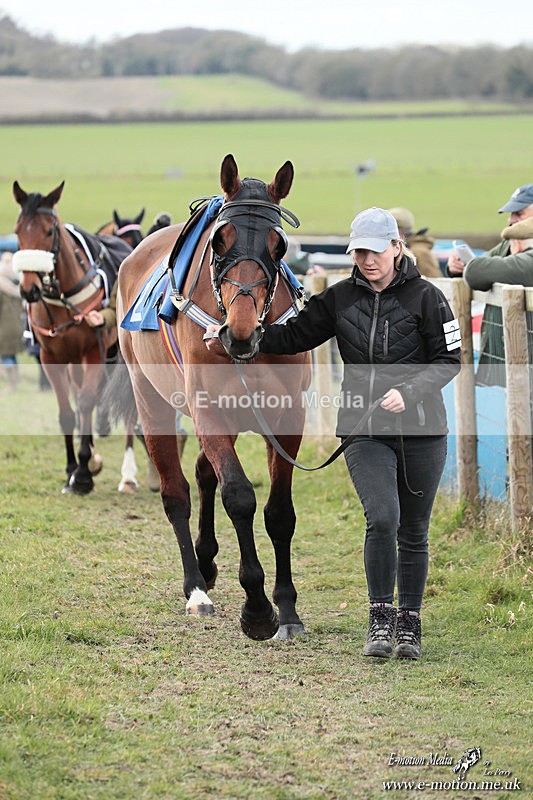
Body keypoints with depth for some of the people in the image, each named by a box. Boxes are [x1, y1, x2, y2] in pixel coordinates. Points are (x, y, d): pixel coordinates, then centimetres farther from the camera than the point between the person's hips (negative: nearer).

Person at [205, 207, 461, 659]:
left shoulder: (425, 297, -4)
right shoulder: (341, 299, 5)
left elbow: (449, 360, -4)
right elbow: (296, 335, 7)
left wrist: (408, 392, -18)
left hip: (420, 427, -1)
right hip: (365, 430, 1)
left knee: (414, 532, 7)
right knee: (382, 519, -18)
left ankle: (410, 623, 21)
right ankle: (381, 619, -6)